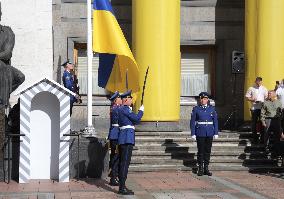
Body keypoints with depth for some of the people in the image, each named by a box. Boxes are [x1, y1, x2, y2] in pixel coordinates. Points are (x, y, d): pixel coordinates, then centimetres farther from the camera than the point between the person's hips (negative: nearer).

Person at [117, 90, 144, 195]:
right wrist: (141, 110, 4)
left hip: (123, 139, 11)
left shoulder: (121, 109, 18)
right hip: (127, 139, -11)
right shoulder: (125, 109, -12)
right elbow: (137, 118, -12)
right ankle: (122, 188, -11)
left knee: (123, 162, 12)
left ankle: (122, 186, 17)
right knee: (125, 162, -10)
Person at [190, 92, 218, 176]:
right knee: (200, 151, 1)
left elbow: (215, 121, 7)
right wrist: (193, 134, -6)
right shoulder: (196, 109, 0)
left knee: (208, 151, 7)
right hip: (200, 133, -2)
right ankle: (200, 169, 10)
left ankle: (206, 168, 15)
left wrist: (216, 133, 2)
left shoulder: (212, 108, 5)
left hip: (209, 133, 2)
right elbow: (192, 122, -1)